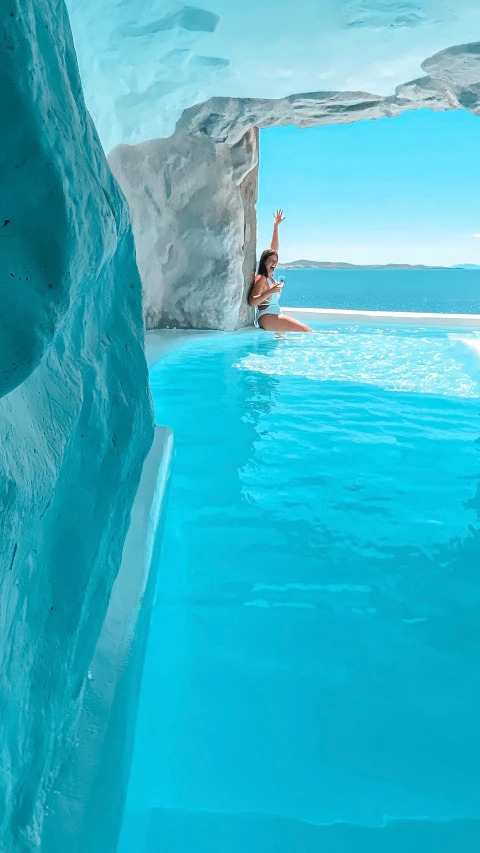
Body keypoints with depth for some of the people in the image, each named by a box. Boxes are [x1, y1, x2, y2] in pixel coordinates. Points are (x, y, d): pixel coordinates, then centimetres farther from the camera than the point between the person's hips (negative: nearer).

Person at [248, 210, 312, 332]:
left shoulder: (269, 276, 13)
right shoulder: (261, 279, -12)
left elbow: (275, 248, 18)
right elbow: (252, 301, -23)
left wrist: (276, 226, 20)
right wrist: (270, 291, -32)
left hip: (275, 316, 11)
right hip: (267, 318, -11)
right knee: (307, 331, -16)